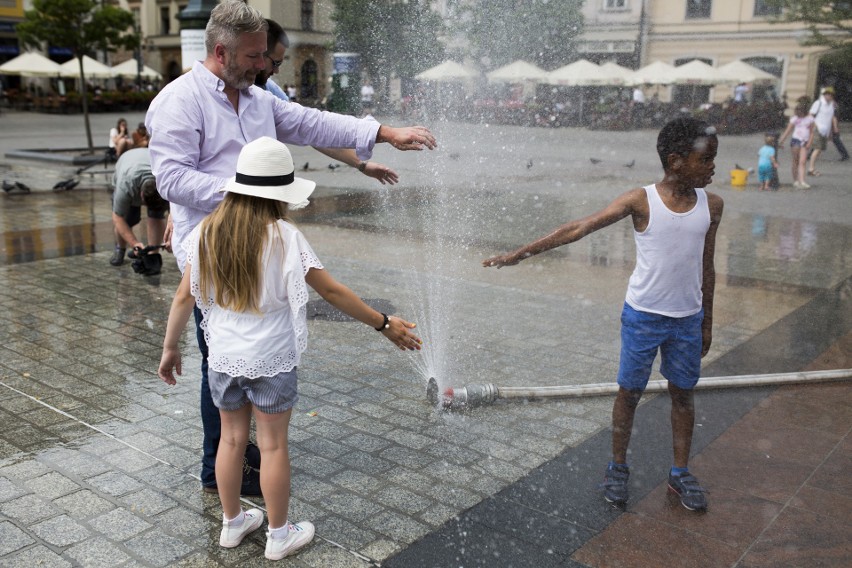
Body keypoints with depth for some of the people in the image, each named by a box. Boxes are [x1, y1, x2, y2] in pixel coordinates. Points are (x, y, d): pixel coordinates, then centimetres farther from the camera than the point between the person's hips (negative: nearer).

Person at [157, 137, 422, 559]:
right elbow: (332, 292, -15)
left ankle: (233, 523, 35)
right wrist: (384, 324, -6)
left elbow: (184, 297, -1)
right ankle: (279, 536, 23)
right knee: (273, 445, 9)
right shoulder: (284, 238, -17)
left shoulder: (207, 233, -4)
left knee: (232, 439, 19)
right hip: (271, 361, -4)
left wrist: (170, 347, 11)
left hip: (223, 358, 4)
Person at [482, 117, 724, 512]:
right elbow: (580, 228, -18)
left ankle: (680, 472, 30)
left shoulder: (711, 205, -1)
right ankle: (618, 467, 27)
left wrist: (707, 323, 12)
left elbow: (706, 268, 8)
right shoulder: (641, 201, -14)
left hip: (687, 319, 4)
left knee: (683, 393, 14)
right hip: (643, 315, -3)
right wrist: (521, 253, -23)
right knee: (630, 391, 8)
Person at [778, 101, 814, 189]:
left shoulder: (810, 118, 5)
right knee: (795, 160, 3)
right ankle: (795, 180, 12)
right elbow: (788, 130, 3)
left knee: (802, 162, -9)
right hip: (795, 140, -1)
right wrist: (781, 140, -4)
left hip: (804, 142, 1)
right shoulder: (794, 118, 1)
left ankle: (802, 181, -12)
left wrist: (809, 142, -3)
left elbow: (811, 132, 8)